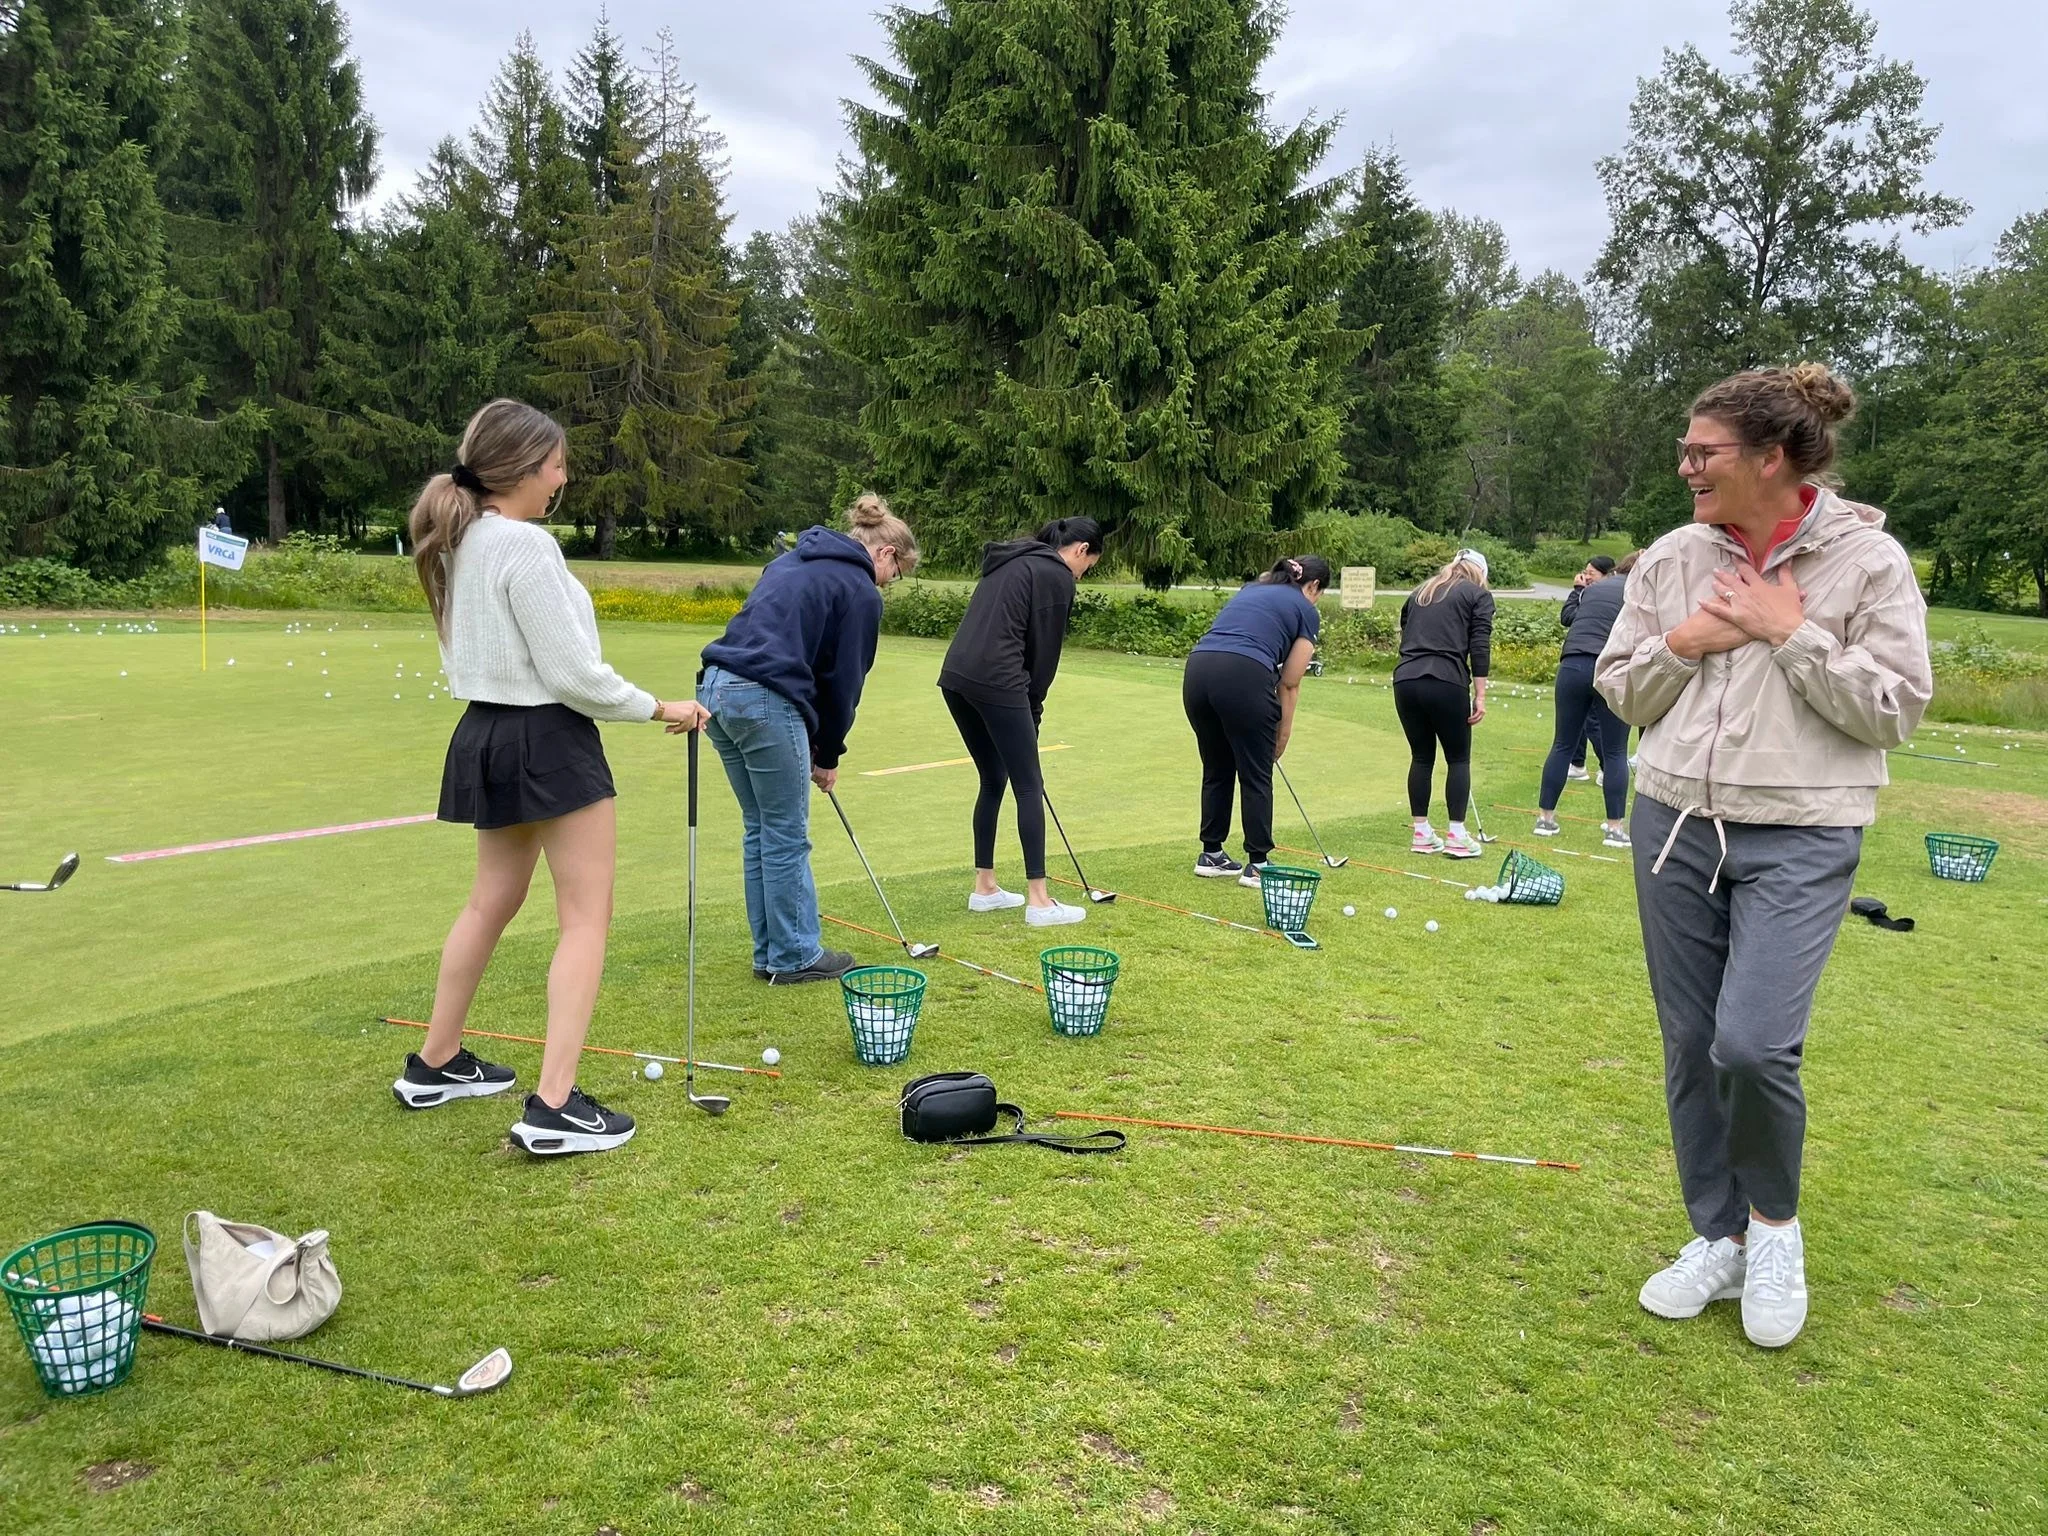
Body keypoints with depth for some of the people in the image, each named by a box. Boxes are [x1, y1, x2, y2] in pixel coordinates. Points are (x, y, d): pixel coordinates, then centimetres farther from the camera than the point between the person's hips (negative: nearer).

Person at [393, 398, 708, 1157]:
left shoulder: (460, 542, 8)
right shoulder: (527, 546, -20)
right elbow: (573, 673, -20)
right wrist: (658, 708, -7)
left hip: (488, 731, 9)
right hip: (547, 739, -9)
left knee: (491, 902, 21)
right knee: (587, 917, -3)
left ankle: (435, 1064, 33)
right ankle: (555, 1108, -5)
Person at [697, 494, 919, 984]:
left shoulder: (792, 561, 23)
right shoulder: (861, 591, -1)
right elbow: (845, 679, 0)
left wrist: (813, 742, 18)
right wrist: (829, 754, 14)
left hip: (717, 686, 9)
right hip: (765, 702, -8)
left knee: (759, 831, 17)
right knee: (787, 838, 4)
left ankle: (770, 953, 25)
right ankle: (794, 957, 15)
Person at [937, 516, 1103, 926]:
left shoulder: (1011, 561, 24)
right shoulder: (1057, 576, -2)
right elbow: (1045, 649, -4)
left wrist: (1028, 705, 19)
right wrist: (1033, 707, 9)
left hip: (956, 676, 9)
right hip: (995, 682, -9)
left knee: (993, 781, 19)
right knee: (1028, 787, -2)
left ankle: (984, 888, 24)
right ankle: (1039, 901, 1)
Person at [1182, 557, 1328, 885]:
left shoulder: (1250, 590, 31)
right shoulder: (1306, 612, 14)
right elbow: (1289, 684, 12)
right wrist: (1281, 737, 23)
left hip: (1197, 670, 6)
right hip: (1244, 677, -6)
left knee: (1217, 770, 20)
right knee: (1256, 777, 9)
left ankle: (1210, 855, 28)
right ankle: (1257, 864, 15)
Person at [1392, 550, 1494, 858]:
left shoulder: (1420, 592, 24)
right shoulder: (1478, 595, 9)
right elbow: (1479, 647, -2)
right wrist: (1480, 695, -3)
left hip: (1406, 680, 5)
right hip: (1446, 683, -5)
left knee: (1421, 757, 14)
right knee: (1458, 759, 7)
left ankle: (1422, 833, 17)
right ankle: (1457, 836, 5)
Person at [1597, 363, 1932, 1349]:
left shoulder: (1868, 559, -6)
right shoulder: (1670, 559, 4)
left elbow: (1895, 709, -8)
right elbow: (1618, 691, 11)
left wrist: (1792, 635, -14)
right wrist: (1681, 644, -7)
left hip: (1800, 840, -4)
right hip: (1674, 825, 4)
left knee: (1753, 1045, -14)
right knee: (1690, 1046, 8)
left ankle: (1775, 1223, 16)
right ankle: (1720, 1239, 27)